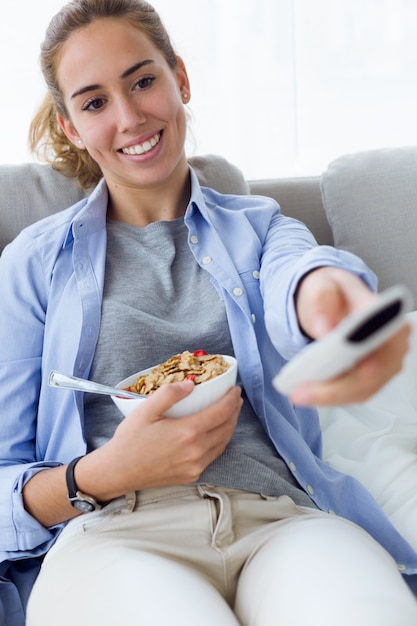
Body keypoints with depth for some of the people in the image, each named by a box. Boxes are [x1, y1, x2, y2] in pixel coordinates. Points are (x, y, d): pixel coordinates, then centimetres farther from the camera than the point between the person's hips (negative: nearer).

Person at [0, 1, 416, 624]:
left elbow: (295, 275, -12)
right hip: (114, 534, -1)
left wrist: (328, 293, -38)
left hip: (280, 520, 2)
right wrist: (105, 475, -12)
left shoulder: (258, 226, 17)